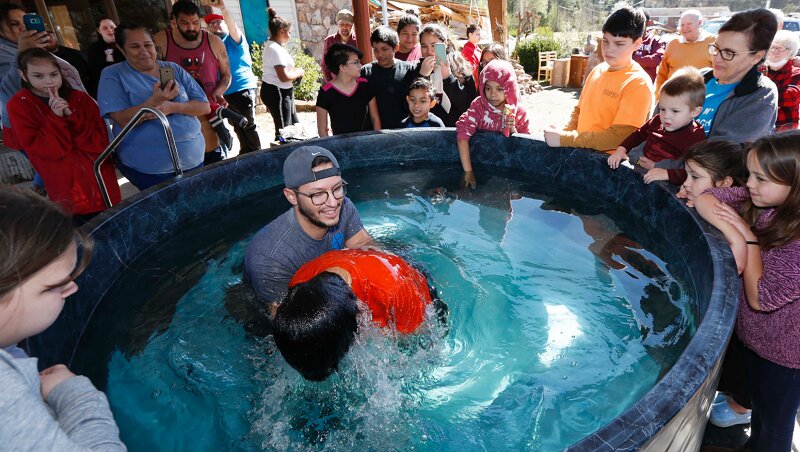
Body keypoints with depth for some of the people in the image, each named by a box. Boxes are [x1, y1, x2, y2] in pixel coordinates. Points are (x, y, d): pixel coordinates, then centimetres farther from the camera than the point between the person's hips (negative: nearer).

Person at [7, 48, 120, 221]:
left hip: (102, 183, 3)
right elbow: (42, 150, -12)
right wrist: (55, 117, -21)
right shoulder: (18, 106, -2)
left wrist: (70, 114, -18)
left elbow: (100, 142, -8)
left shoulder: (80, 98, 2)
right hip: (67, 192, -2)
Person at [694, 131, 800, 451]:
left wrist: (749, 239, -25)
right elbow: (705, 199, -10)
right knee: (758, 401, 31)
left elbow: (760, 298, -28)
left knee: (774, 419, 19)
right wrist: (733, 234, -25)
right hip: (751, 332, 7)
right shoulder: (756, 201, -15)